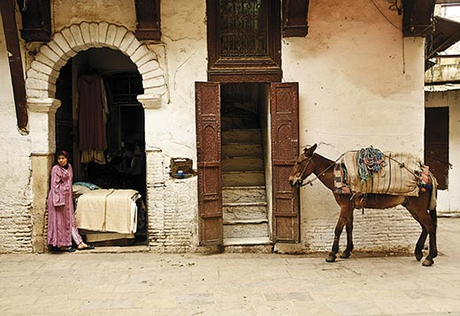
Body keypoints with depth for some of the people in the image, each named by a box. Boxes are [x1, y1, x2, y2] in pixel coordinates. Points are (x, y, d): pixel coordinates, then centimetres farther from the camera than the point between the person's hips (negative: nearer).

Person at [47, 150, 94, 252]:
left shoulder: (69, 166, 12)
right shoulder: (55, 169, -10)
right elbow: (54, 185, -14)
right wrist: (58, 200, -19)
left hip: (67, 197, 8)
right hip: (59, 197, -8)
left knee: (71, 220, 9)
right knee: (60, 221, 0)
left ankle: (80, 243, 11)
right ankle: (62, 245, 9)